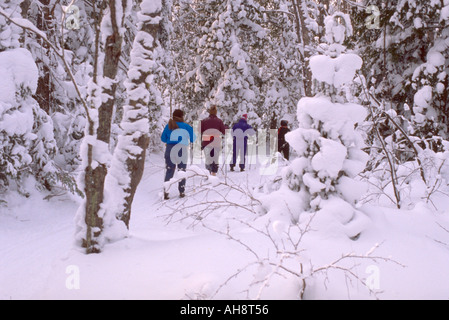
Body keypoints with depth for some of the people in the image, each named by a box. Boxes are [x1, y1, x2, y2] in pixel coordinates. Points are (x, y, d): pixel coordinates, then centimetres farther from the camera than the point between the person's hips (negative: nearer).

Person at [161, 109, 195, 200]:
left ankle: (165, 192, -3)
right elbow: (193, 139, 4)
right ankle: (182, 192, 18)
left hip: (170, 150, 2)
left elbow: (163, 139, 11)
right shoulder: (186, 127, -4)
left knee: (169, 171, 7)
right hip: (182, 151, -2)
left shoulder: (168, 126, 3)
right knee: (182, 172, 13)